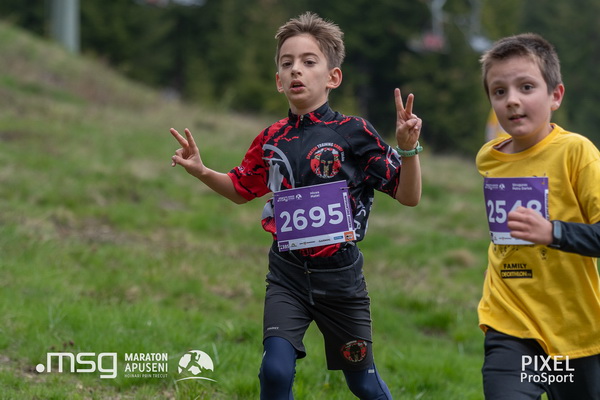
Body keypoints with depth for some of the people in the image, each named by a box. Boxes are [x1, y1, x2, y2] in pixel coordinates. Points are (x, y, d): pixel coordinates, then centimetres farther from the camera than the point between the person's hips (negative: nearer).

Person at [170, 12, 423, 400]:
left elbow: (409, 196, -9)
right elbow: (242, 190, 20)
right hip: (287, 274, 2)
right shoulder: (272, 139, 1)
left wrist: (408, 148, -26)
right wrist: (202, 171, 2)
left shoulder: (354, 133, -10)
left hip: (339, 275, -2)